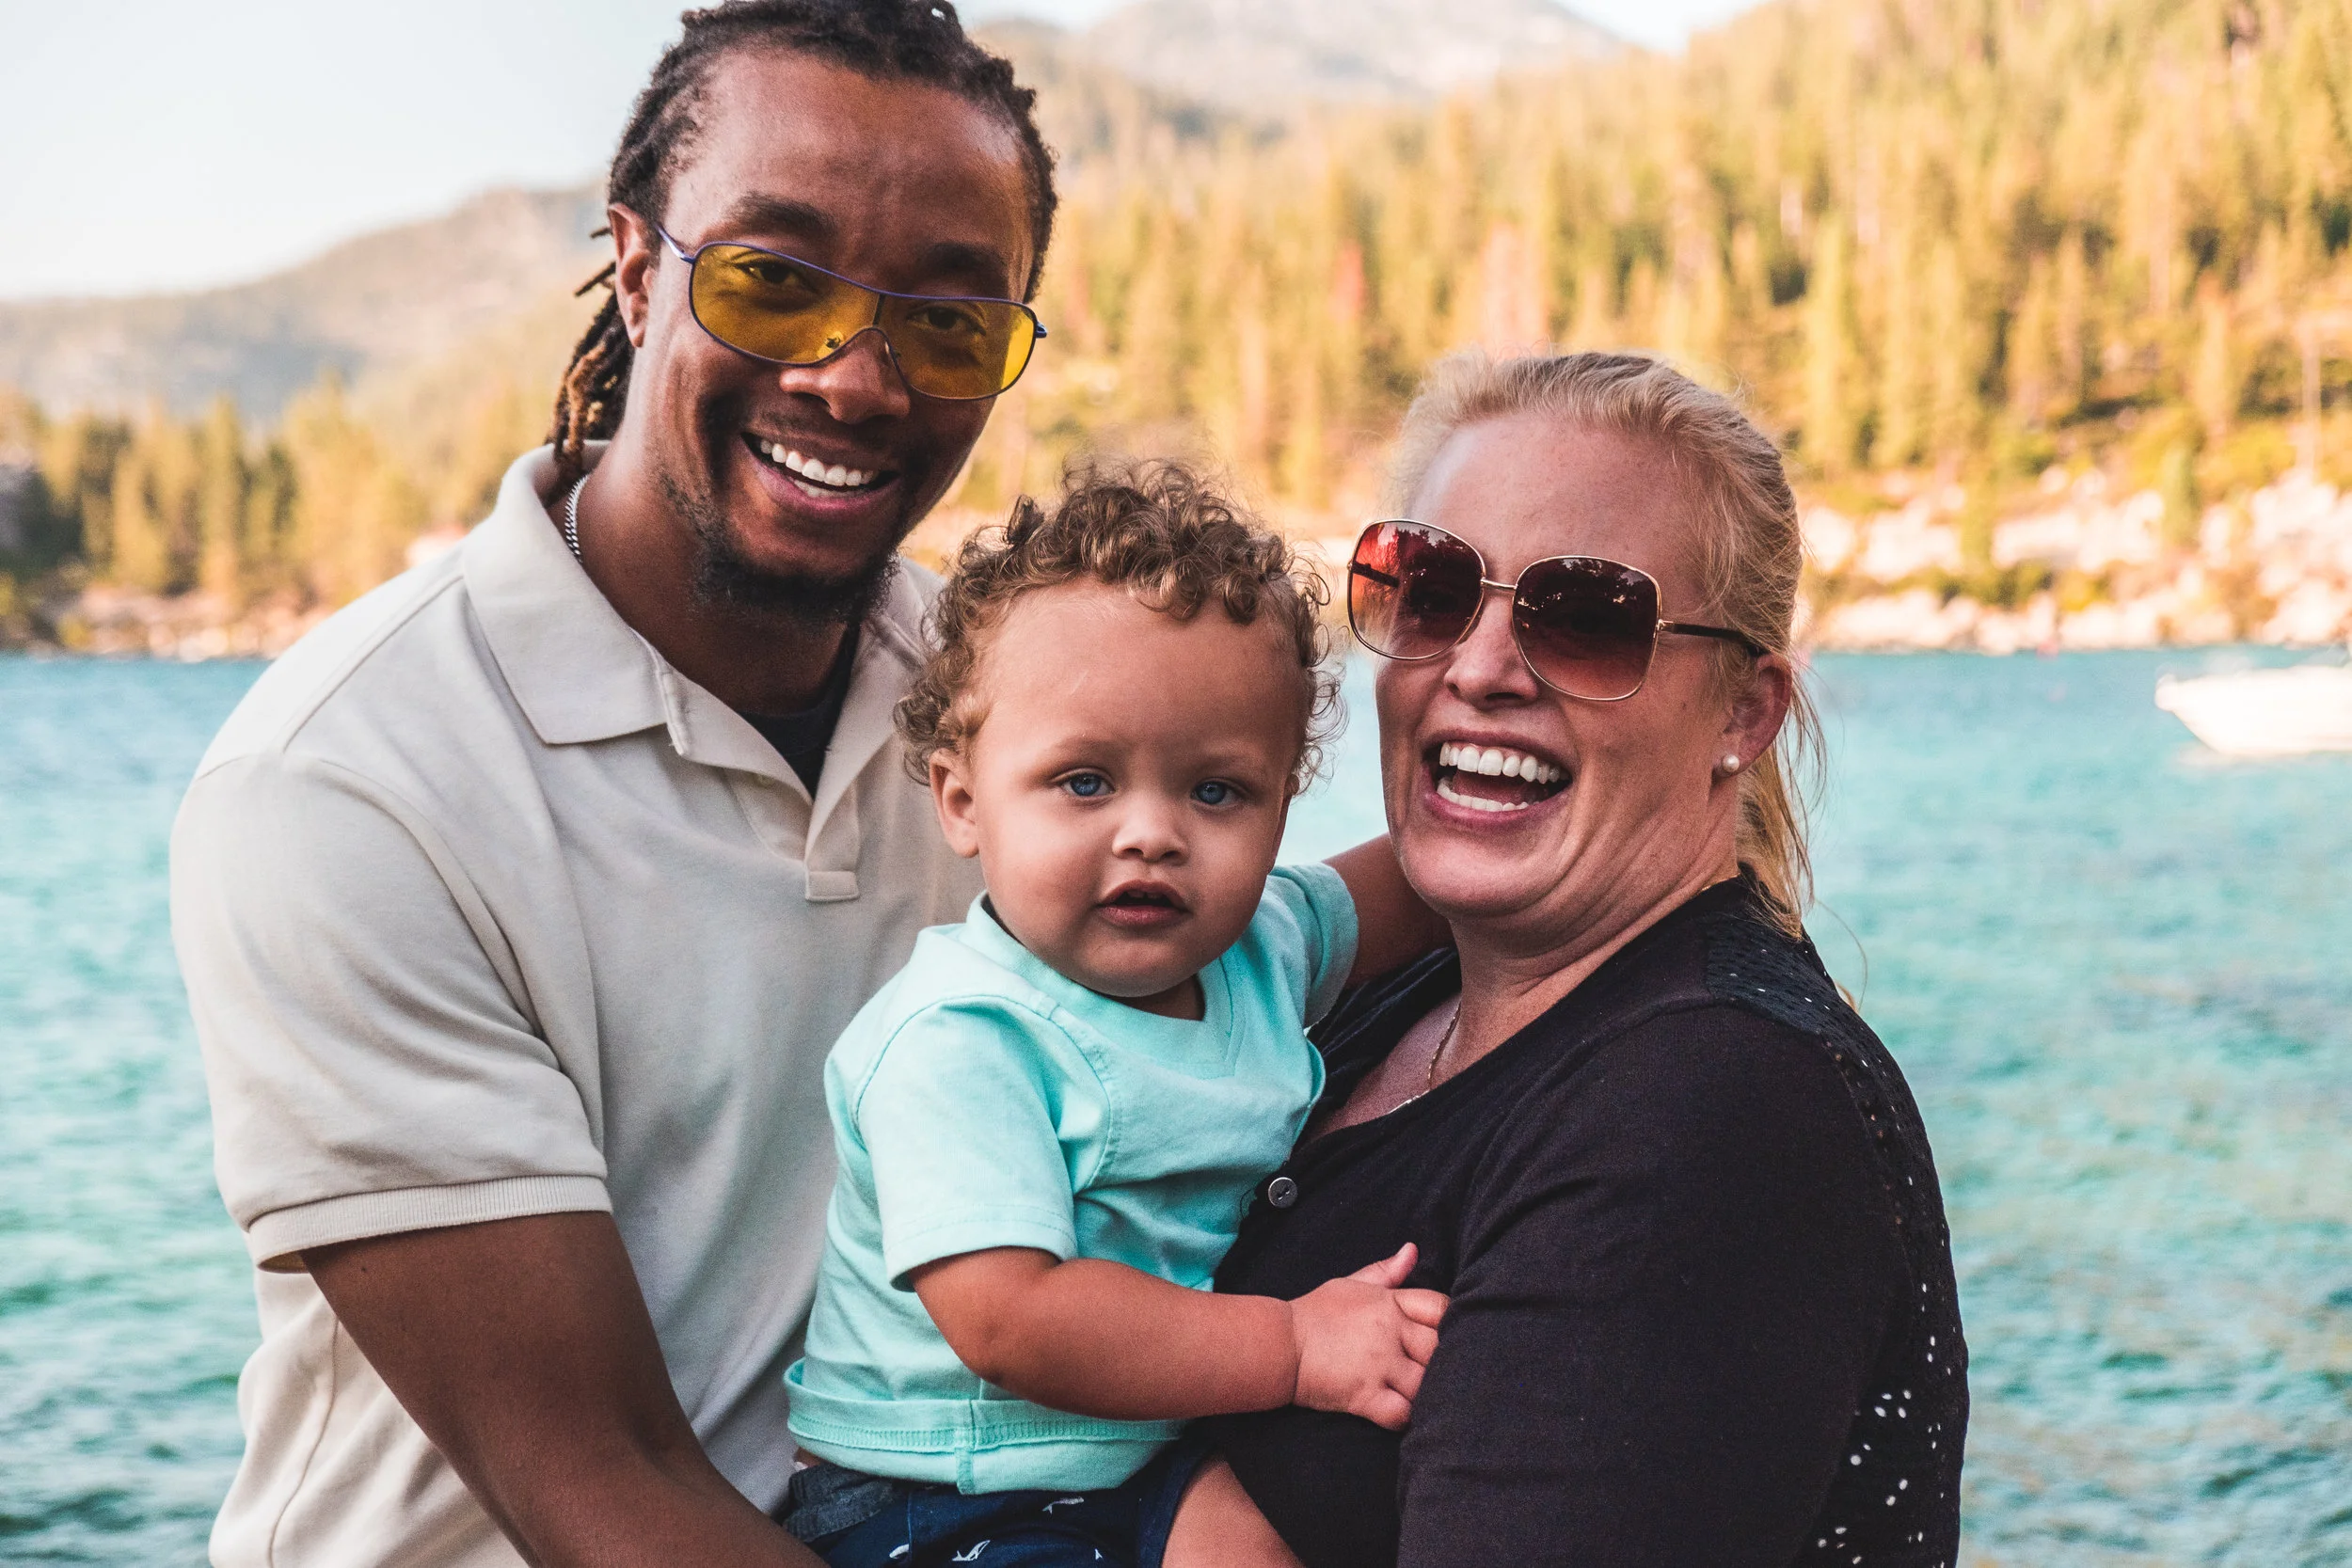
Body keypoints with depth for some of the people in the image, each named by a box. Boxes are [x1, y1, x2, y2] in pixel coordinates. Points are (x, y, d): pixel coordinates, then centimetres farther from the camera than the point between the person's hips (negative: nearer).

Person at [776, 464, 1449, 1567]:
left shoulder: (1261, 946, 3)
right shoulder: (958, 1042, -22)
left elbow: (1387, 896, 26)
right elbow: (1009, 1324, -29)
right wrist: (1292, 1347, -27)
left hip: (1160, 1458, 8)